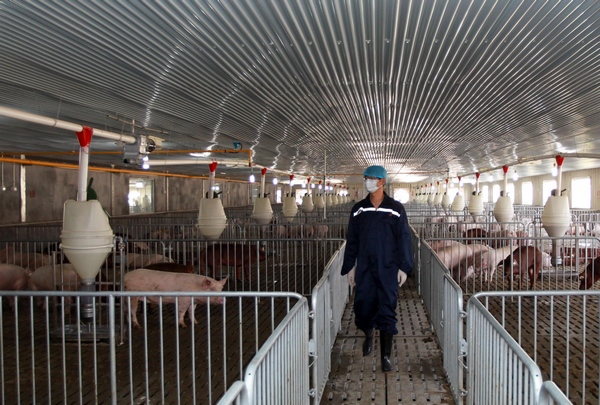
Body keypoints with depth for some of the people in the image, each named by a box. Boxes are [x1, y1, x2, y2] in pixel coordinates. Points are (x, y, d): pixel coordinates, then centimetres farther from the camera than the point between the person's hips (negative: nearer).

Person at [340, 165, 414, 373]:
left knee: (387, 311, -1)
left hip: (388, 269, -2)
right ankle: (368, 335, 38)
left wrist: (404, 267, -5)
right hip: (364, 269, 2)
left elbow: (404, 239, 0)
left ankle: (386, 356, 9)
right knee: (363, 307, 4)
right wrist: (349, 267, 7)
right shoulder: (358, 209, 8)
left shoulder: (396, 208, 1)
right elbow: (352, 240, 11)